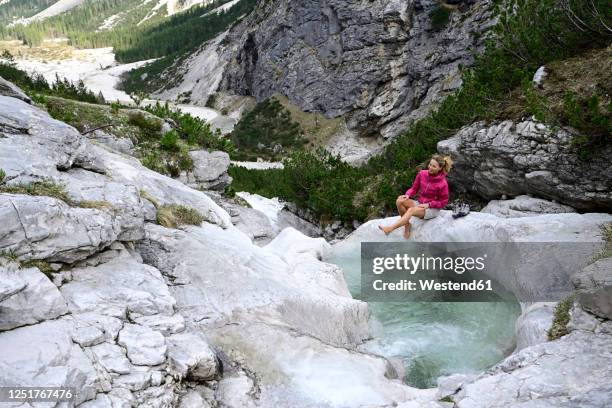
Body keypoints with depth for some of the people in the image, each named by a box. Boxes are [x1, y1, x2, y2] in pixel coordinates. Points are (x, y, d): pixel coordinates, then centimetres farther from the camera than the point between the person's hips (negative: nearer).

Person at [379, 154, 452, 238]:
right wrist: (407, 195, -15)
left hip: (433, 209, -6)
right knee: (399, 201, -21)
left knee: (411, 210, -35)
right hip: (420, 203, 6)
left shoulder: (443, 183, -17)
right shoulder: (422, 174, -4)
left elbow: (443, 202, -7)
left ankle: (390, 229, -44)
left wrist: (428, 205, -19)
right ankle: (407, 224, -10)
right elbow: (414, 188, 6)